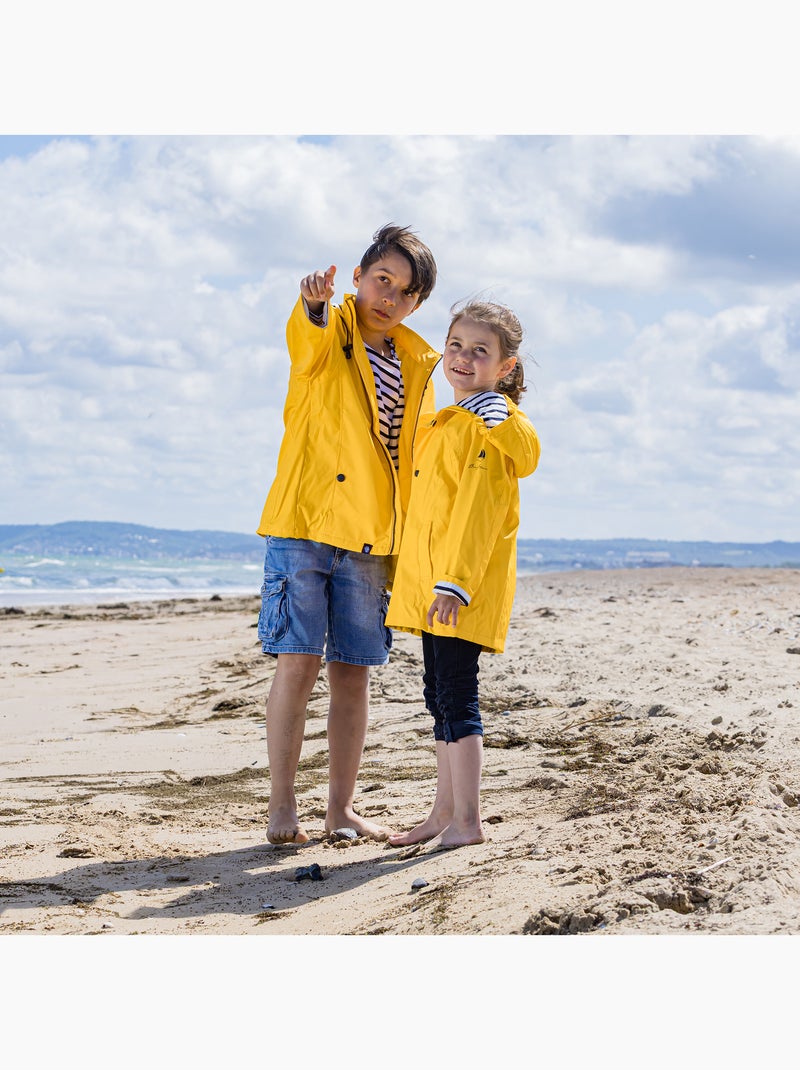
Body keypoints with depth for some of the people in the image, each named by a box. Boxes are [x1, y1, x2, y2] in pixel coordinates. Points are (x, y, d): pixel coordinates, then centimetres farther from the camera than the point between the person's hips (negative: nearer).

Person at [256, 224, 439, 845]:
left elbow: (419, 459, 19)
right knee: (299, 661, -8)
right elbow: (310, 332, -25)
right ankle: (282, 809, -2)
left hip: (372, 537, 4)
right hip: (304, 519, -4)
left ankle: (342, 806, 15)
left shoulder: (417, 366, 14)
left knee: (354, 670, 6)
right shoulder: (325, 334, 1)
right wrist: (316, 303, -50)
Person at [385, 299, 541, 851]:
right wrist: (419, 576, 23)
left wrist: (455, 580, -26)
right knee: (440, 695, 13)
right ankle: (445, 812, 22)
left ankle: (467, 821, -5)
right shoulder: (446, 421, 19)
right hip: (428, 584, 10)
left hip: (466, 584, -10)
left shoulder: (494, 425, -11)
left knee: (457, 695, -9)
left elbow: (478, 509, -20)